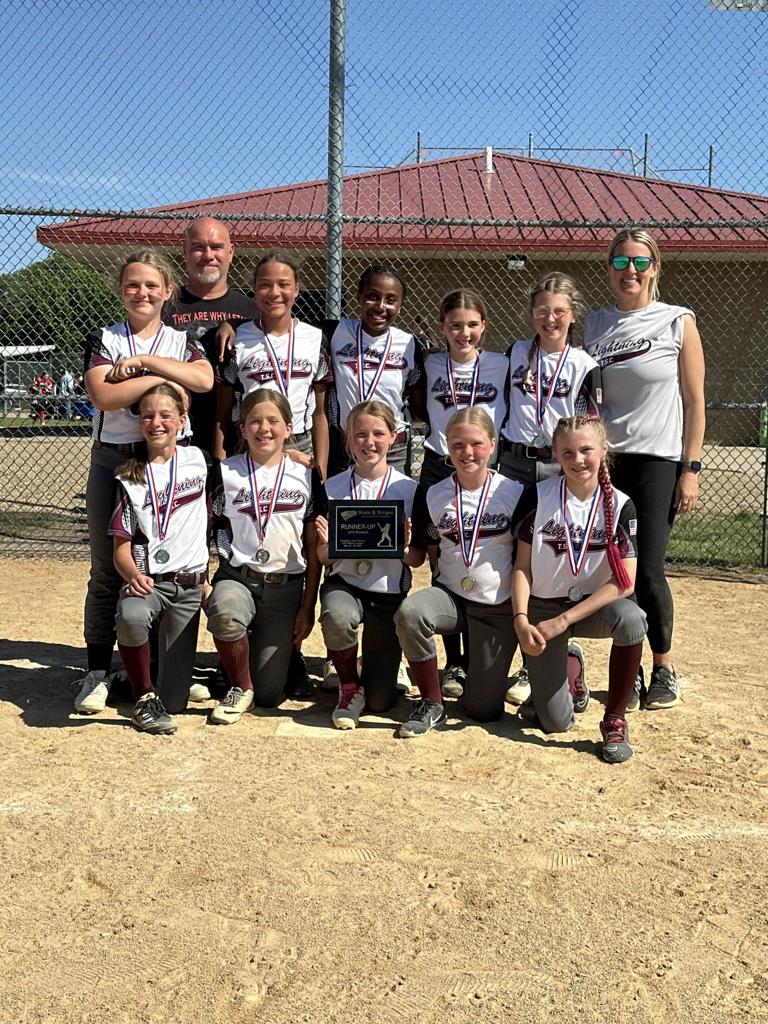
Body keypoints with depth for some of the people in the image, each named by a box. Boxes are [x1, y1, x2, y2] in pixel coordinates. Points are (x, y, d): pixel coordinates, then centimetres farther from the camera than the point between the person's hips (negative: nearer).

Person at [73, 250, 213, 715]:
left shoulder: (182, 341, 8)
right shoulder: (104, 340, 7)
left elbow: (204, 380, -14)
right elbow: (103, 395, -11)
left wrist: (142, 361, -13)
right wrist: (161, 377, -12)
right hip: (111, 461, 0)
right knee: (107, 568, 3)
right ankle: (98, 670, 12)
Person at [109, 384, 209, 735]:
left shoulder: (197, 460, 6)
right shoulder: (131, 478, 3)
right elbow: (121, 547, -1)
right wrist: (132, 574, -21)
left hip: (189, 584, 1)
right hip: (145, 580, -1)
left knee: (174, 701, -5)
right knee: (131, 615, -38)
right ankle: (144, 695, -13)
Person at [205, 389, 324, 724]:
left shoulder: (305, 478, 4)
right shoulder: (225, 473, 2)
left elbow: (314, 548, 6)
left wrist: (308, 607, 3)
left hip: (285, 586, 1)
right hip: (236, 577, 0)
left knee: (269, 695, -3)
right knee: (225, 613, -39)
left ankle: (287, 650, 33)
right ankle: (240, 688, -10)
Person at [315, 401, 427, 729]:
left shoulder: (409, 490, -3)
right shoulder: (332, 488, 0)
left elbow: (417, 559, 0)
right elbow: (324, 557, 3)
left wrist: (404, 548, -22)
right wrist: (329, 544, -20)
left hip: (389, 591, 0)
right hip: (344, 583, 0)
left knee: (380, 701, -2)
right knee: (338, 616, -38)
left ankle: (377, 661, 35)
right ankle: (349, 688, -8)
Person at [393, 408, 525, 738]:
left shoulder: (514, 492, -7)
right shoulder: (434, 495, -1)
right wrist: (446, 593, 1)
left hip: (498, 607, -1)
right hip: (451, 595, 2)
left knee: (483, 709, -2)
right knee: (409, 612, -34)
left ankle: (484, 665, 35)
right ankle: (431, 704, -13)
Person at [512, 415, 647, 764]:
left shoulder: (620, 506, -10)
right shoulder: (538, 496, -8)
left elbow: (624, 581, -16)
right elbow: (522, 566, -4)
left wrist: (563, 621, -22)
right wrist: (521, 619, -19)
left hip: (593, 605, 0)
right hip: (542, 608, 0)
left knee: (631, 619, -37)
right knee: (555, 722, -8)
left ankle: (614, 721, -16)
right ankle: (567, 665, 27)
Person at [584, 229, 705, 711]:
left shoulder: (678, 321, 0)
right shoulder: (595, 324, 10)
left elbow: (694, 402, -1)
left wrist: (692, 469, -7)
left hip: (658, 461, -3)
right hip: (604, 459, 3)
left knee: (649, 570, -4)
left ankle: (665, 671, 15)